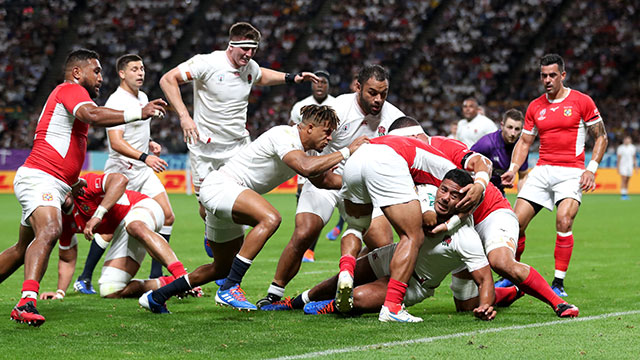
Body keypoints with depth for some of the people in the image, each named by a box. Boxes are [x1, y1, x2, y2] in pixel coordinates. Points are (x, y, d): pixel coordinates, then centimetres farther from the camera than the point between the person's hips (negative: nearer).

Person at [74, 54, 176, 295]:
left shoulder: (143, 98, 13)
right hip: (121, 171, -8)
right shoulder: (116, 102, -15)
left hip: (143, 170, 8)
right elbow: (116, 142, -25)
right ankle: (84, 279, 9)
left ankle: (156, 276, 6)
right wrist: (145, 157, -35)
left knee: (166, 216, -1)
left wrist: (151, 144, 8)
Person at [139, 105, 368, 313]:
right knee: (270, 218, -33)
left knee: (223, 268, 17)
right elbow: (306, 168, -35)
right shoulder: (284, 135, -18)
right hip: (220, 185, -11)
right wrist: (347, 151, -27)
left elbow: (325, 180, 25)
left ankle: (155, 297, 28)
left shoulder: (302, 150, 11)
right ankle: (229, 289, -32)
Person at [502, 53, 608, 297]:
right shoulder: (535, 107, 11)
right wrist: (513, 169, 1)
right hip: (542, 170, 4)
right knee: (517, 221, -6)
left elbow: (601, 137, 4)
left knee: (564, 220, -25)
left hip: (571, 172, -4)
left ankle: (558, 283, -19)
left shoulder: (582, 101, -1)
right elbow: (524, 141, 17)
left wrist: (591, 169, -8)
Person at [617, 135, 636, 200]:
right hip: (623, 165, -4)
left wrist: (635, 166, 13)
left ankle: (626, 193, 10)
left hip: (630, 166, 4)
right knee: (623, 180, -13)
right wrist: (618, 167, -7)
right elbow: (619, 158, -4)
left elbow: (634, 157, 16)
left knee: (627, 181, 5)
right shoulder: (620, 148, -4)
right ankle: (623, 194, -15)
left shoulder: (632, 147, 10)